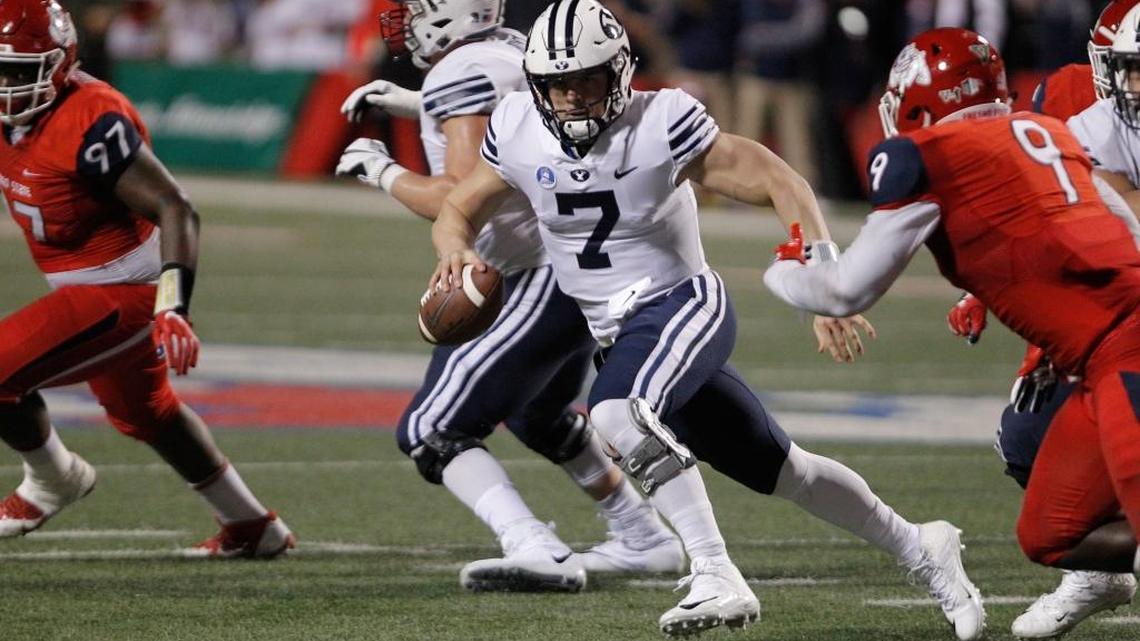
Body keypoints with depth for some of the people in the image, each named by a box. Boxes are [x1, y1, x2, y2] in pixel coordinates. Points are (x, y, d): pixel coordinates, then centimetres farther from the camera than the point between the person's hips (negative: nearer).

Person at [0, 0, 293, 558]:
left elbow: (174, 209, -28)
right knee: (143, 411, 27)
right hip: (87, 289, 10)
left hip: (123, 293, -10)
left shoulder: (89, 122, -27)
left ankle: (51, 481, 13)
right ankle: (251, 527, 42)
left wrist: (172, 309, -36)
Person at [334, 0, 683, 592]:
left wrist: (383, 173, -9)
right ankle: (643, 538, 42)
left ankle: (536, 552, -26)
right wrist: (411, 104, 29)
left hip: (552, 279, -10)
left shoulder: (461, 75, -16)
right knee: (537, 414, 34)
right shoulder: (511, 50, 11)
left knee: (431, 431, -10)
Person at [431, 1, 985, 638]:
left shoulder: (662, 124, -20)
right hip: (618, 333, 6)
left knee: (620, 413, -35)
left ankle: (717, 579, -35)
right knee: (782, 470, 12)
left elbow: (779, 183, -19)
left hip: (684, 303, -6)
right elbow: (460, 210, 7)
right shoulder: (518, 131, -5)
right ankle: (919, 549, 29)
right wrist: (456, 249, -18)